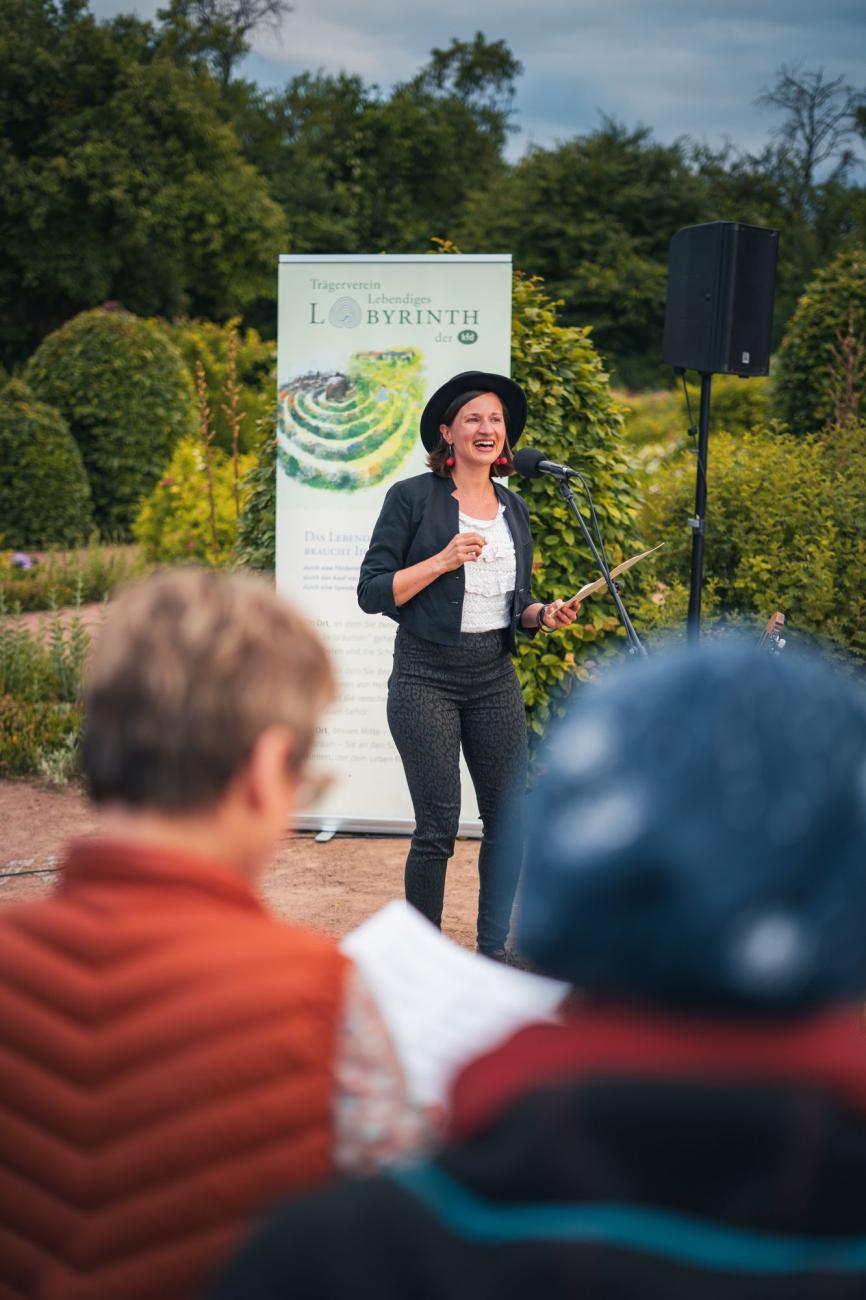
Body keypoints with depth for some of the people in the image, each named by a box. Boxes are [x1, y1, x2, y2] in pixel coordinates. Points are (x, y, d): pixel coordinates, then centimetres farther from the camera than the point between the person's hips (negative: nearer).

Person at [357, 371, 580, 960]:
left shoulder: (514, 509, 12)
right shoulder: (412, 498, -5)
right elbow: (372, 592, -9)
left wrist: (543, 615, -1)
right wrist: (442, 561, -19)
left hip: (495, 679, 6)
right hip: (427, 679, -5)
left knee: (511, 817, 7)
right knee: (438, 828, -4)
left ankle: (493, 949, 23)